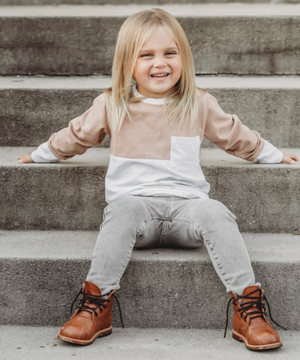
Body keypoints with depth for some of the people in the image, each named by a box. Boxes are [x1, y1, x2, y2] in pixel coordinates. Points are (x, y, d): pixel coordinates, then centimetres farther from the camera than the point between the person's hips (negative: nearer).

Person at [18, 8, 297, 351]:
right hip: (134, 201, 0)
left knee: (215, 213, -32)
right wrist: (42, 154, 35)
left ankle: (249, 308, -28)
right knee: (123, 208, -36)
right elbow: (76, 135, 26)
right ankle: (96, 303, -33)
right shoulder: (111, 105, 10)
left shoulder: (199, 105, 12)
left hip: (185, 204, 1)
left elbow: (235, 136, 27)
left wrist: (272, 154, 36)